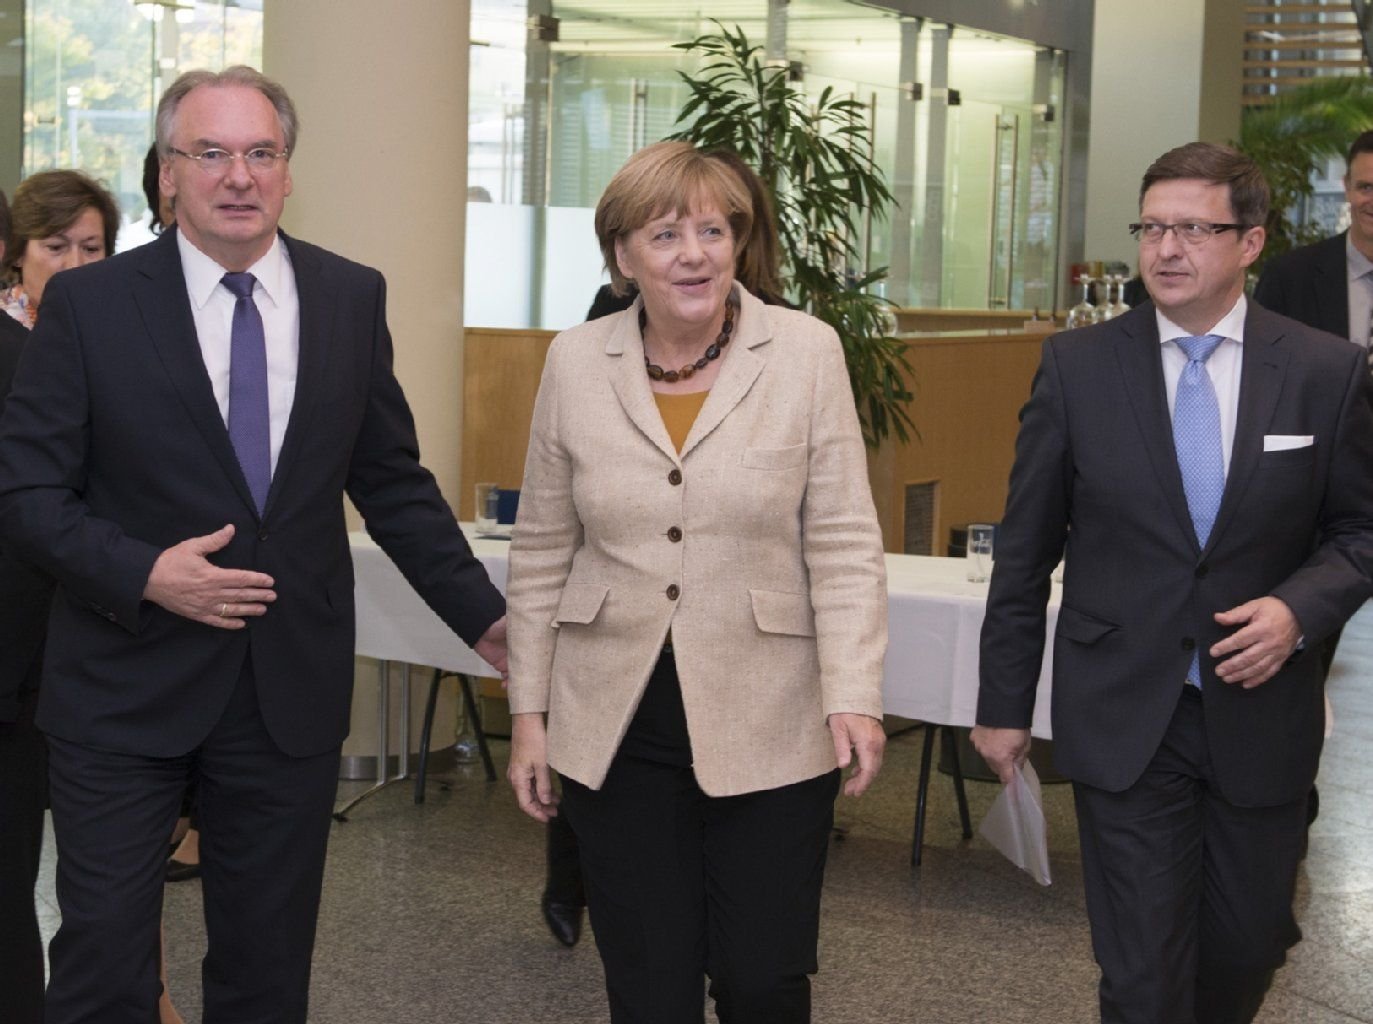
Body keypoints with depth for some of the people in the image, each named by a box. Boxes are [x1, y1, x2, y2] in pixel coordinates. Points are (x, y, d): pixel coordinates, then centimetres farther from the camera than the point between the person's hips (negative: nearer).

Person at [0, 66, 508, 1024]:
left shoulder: (352, 298, 4)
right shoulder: (89, 303, -5)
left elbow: (393, 483, 10)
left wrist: (487, 618, 6)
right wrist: (143, 574, -18)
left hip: (294, 687, 3)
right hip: (126, 689, -2)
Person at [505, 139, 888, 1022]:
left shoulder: (807, 352, -4)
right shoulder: (576, 362, 3)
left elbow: (844, 543, -4)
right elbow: (543, 551, 8)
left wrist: (853, 695, -12)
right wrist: (529, 710, 8)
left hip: (767, 725, -2)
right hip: (616, 727, 2)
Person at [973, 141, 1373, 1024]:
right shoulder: (1078, 365, -3)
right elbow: (1025, 549, 1)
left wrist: (1300, 609, -15)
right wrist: (1004, 704, 2)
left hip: (1259, 713, 2)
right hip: (1124, 718, -1)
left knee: (1247, 948, 16)